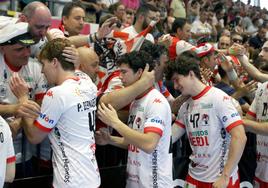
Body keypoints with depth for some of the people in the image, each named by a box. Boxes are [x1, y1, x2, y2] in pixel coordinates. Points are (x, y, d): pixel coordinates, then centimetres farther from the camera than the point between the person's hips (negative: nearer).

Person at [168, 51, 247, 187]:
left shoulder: (219, 98, -13)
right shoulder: (185, 106, 7)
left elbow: (240, 138, -19)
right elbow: (169, 138, 6)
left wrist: (224, 177, -21)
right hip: (194, 176, 6)